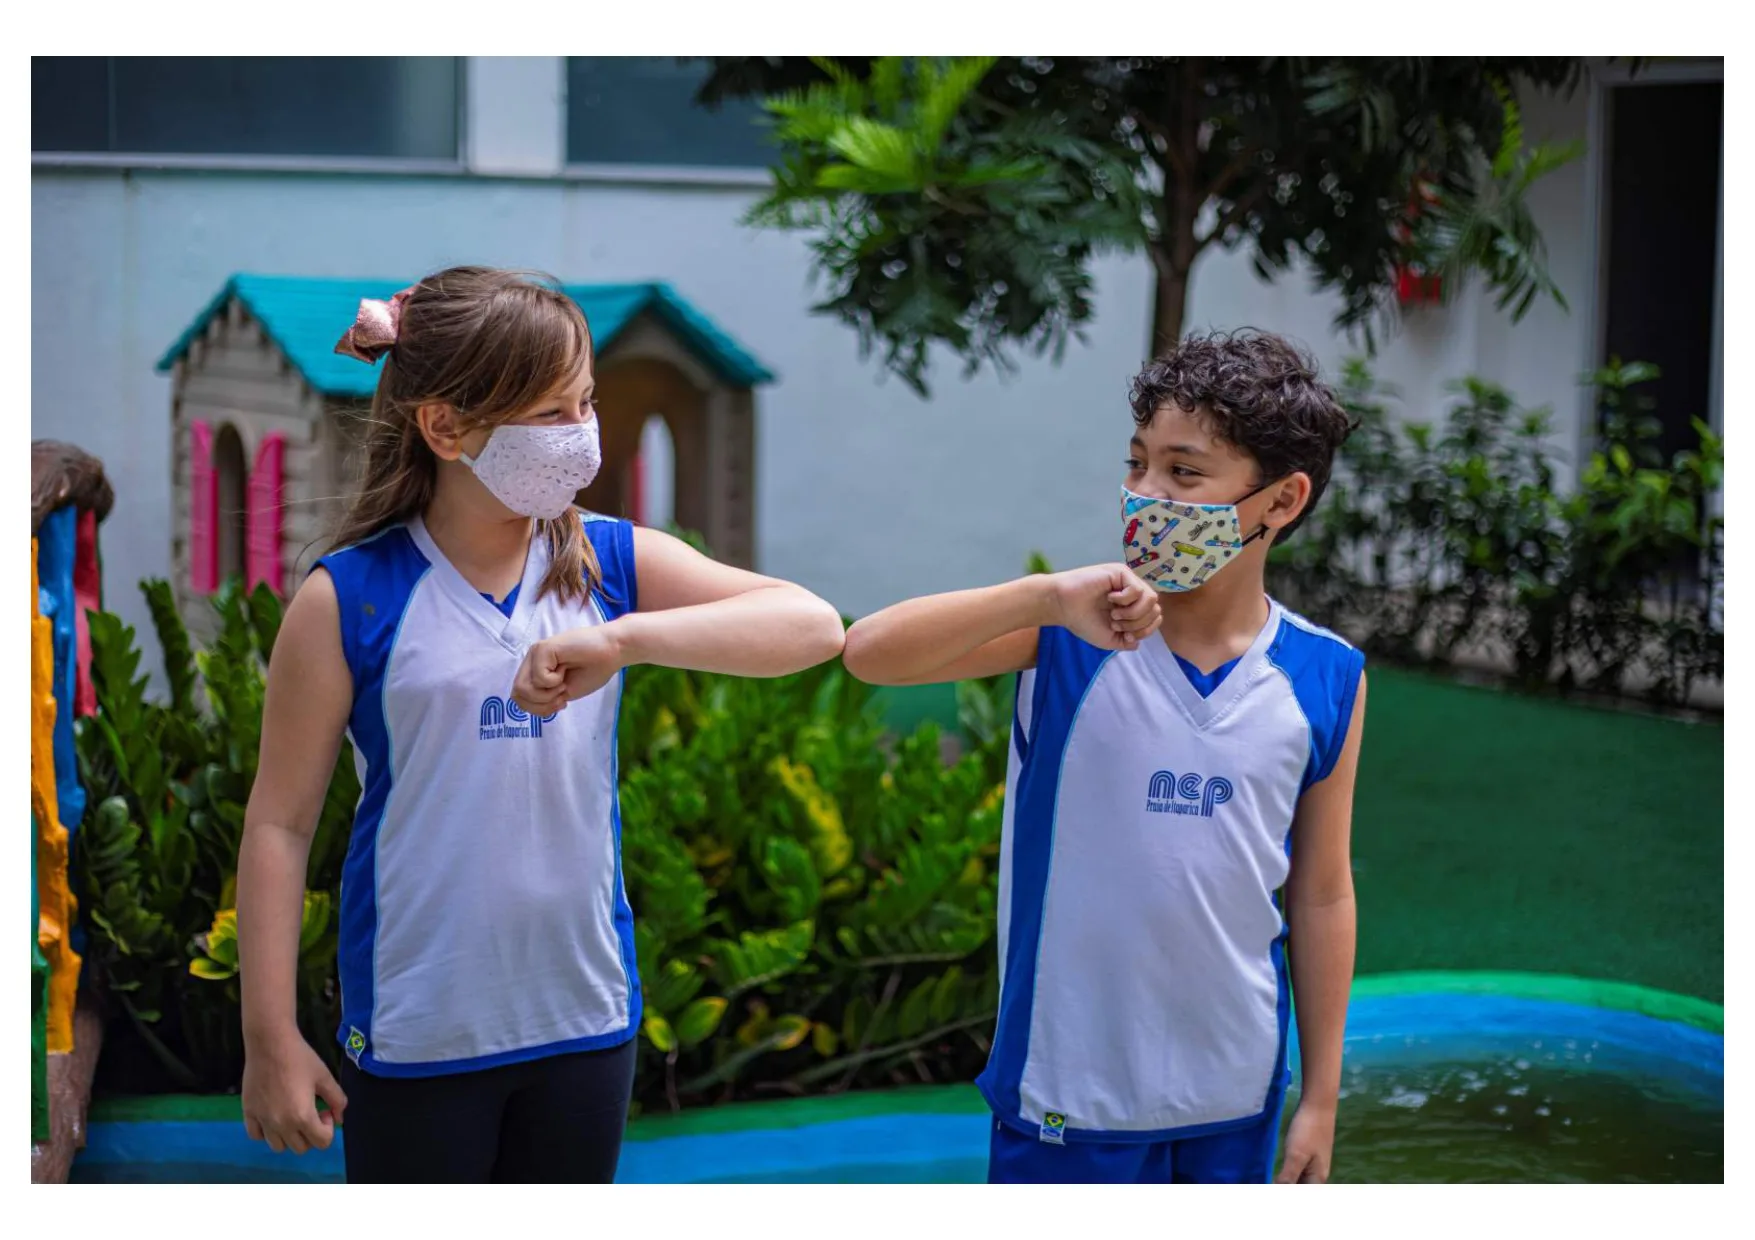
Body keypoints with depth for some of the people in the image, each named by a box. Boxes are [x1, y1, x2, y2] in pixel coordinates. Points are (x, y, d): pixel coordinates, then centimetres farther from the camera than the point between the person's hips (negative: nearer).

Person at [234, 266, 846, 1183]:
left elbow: (814, 627, -13)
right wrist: (270, 1039, -8)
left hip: (584, 1015, 4)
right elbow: (280, 823, -6)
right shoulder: (349, 599, -9)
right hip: (415, 1033, -3)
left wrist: (621, 639, -28)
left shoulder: (612, 564, 0)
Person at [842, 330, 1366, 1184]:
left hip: (1235, 1097, 3)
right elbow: (870, 653, -22)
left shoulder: (1325, 681, -2)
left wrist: (1321, 1093, 9)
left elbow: (1321, 896, 5)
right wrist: (1047, 598, -33)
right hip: (1073, 1095, -2)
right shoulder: (1066, 640, -9)